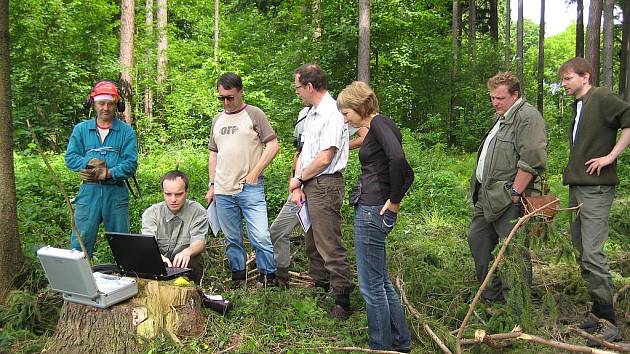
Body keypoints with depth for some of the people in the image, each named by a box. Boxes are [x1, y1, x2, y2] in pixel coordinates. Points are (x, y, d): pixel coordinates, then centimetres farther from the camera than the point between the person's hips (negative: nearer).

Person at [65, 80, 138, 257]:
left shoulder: (126, 131, 3)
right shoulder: (81, 129, 10)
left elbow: (130, 164, -6)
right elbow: (70, 158, 4)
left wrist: (106, 174, -19)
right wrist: (90, 162, -14)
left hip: (116, 192, -1)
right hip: (89, 191, 1)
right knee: (80, 241, -2)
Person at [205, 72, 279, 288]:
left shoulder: (254, 114, 0)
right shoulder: (218, 120, 17)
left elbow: (273, 145, -5)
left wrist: (254, 173, -10)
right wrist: (211, 185, 13)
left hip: (250, 189, -5)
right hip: (222, 191, 5)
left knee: (261, 237, -10)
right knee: (232, 240, 11)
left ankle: (269, 277, 5)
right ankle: (237, 279, 22)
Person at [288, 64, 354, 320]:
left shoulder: (332, 113, -16)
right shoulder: (312, 113, 15)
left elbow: (324, 158, -20)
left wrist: (298, 179, -7)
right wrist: (298, 186, 3)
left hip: (325, 186, -10)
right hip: (309, 185, 10)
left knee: (330, 246, -7)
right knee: (312, 242, 20)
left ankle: (343, 301, 1)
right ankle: (319, 286, 35)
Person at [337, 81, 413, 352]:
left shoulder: (378, 123, -12)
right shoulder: (381, 127, 17)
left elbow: (397, 158, -31)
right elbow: (408, 174, 21)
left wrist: (394, 200, -21)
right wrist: (395, 199, 10)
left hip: (372, 212, -10)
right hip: (371, 211, 10)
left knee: (371, 286, 1)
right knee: (381, 281, 18)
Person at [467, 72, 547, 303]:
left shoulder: (527, 117, -12)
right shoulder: (500, 118, 21)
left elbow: (532, 160, -21)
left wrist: (515, 192, -21)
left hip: (509, 200, -10)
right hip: (487, 197, 11)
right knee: (477, 240, 14)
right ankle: (491, 295, 27)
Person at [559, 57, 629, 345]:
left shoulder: (601, 98, -9)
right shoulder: (579, 106, 18)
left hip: (596, 189, -10)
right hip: (577, 187, 10)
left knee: (593, 253, -13)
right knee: (581, 253, 12)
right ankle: (598, 311, 22)